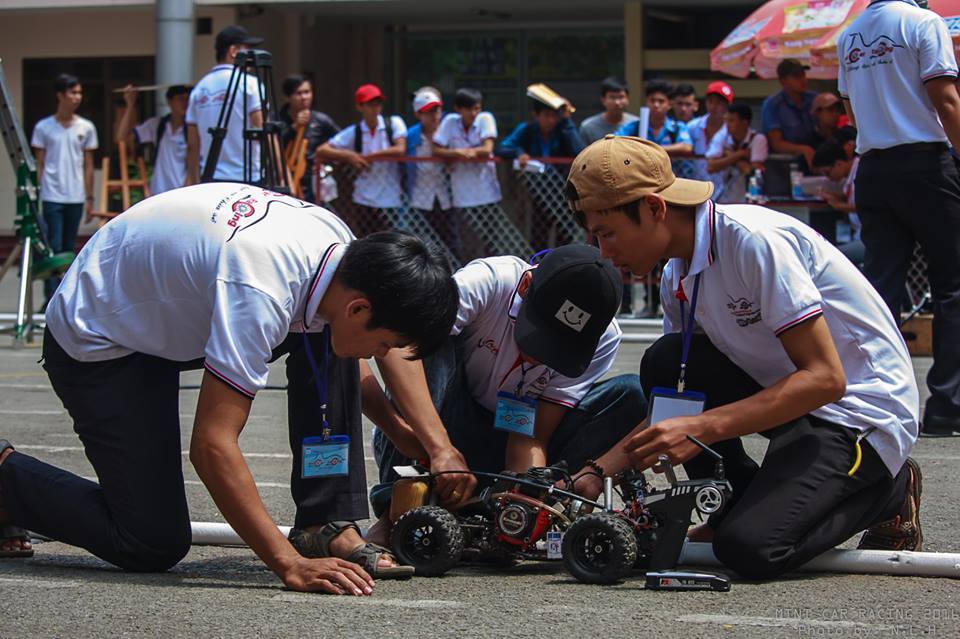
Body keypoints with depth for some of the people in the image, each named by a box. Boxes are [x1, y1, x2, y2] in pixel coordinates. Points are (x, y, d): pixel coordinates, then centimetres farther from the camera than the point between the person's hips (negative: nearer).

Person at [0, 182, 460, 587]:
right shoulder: (261, 289, -38)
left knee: (325, 342, -11)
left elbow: (356, 377, 11)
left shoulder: (339, 245, -11)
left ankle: (327, 526, -7)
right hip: (97, 345, -8)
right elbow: (211, 445, -39)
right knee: (153, 546, -11)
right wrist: (289, 565, -38)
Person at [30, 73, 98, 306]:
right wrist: (36, 196, -3)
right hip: (52, 197, -3)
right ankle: (51, 298, -8)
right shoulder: (44, 127, 0)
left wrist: (90, 198, 7)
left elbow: (88, 165, 10)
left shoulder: (86, 128, 7)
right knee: (54, 248, -8)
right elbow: (39, 165, 2)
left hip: (76, 197, 3)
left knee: (69, 249, 9)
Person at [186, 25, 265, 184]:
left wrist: (193, 184, 20)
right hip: (247, 178, -6)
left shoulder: (200, 88, 11)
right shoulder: (249, 83, -5)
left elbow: (192, 144, 13)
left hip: (210, 180, 6)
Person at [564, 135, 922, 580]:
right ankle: (733, 508, 5)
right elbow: (675, 400, 11)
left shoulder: (754, 241, -22)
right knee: (665, 363, -11)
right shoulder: (678, 277, 5)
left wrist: (702, 428, -30)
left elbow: (825, 378, -26)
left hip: (865, 407, -8)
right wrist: (593, 475, -1)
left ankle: (887, 492, 1)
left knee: (749, 548, -25)